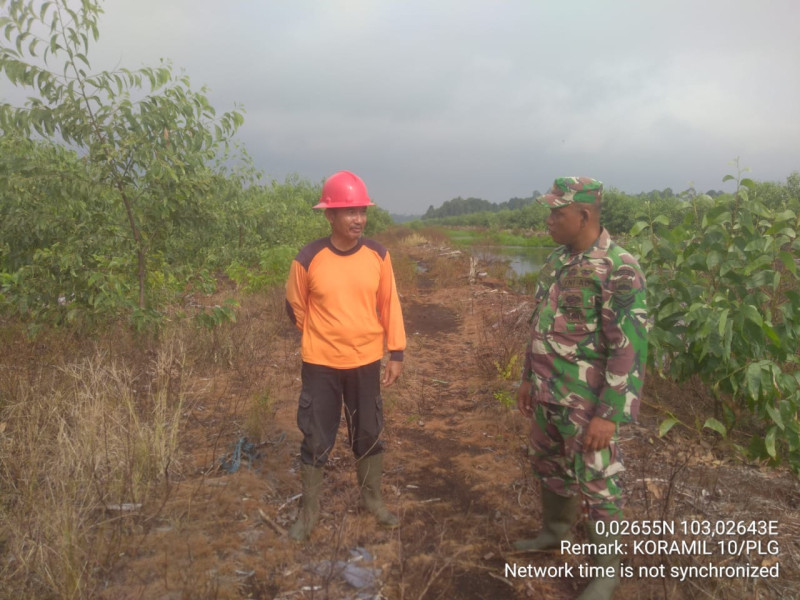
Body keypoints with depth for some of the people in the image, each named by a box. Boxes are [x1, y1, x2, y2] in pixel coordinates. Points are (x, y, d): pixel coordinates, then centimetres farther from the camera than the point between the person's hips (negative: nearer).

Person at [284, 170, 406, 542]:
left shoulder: (377, 255, -6)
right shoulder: (308, 259, -13)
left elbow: (389, 304, 2)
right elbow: (295, 306, 2)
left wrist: (396, 353, 1)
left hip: (366, 362, 2)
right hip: (321, 364, -2)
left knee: (368, 434, 16)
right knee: (316, 439, 9)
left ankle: (372, 499, 37)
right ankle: (309, 510, 28)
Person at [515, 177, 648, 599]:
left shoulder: (620, 271, -21)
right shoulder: (556, 260, 5)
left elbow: (630, 350, -22)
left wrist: (610, 415, -22)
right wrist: (528, 378, 16)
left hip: (587, 401, -8)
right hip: (548, 393, 8)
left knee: (595, 483, 7)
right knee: (549, 467, 22)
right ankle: (554, 534, 44)